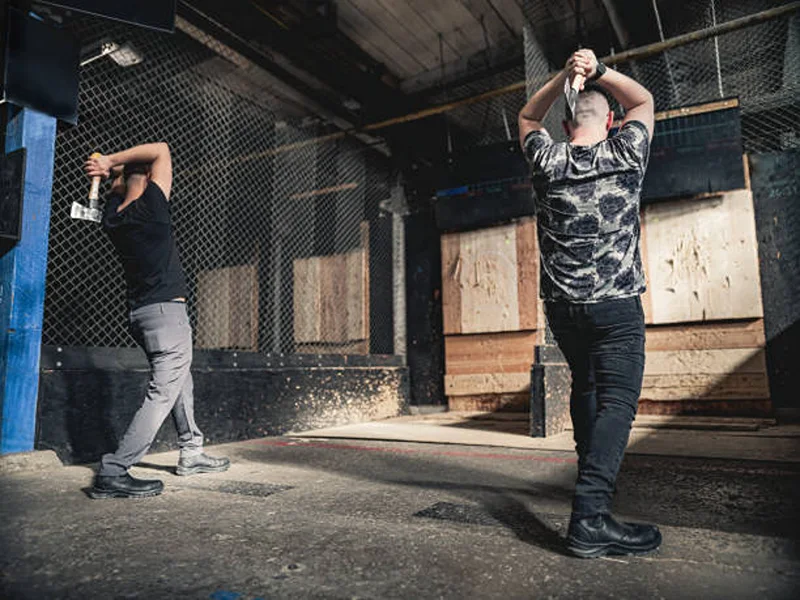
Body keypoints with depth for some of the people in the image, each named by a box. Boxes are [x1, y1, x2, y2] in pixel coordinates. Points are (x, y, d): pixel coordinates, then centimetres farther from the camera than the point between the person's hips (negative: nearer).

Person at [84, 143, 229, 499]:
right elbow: (161, 150, -8)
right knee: (163, 394, -8)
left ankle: (192, 452, 27)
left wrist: (110, 167, 9)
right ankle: (113, 473, -11)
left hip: (141, 311, 9)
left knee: (181, 380, 19)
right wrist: (110, 162, -6)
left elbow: (119, 184, 27)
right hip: (167, 310, -9)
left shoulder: (113, 214, 7)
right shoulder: (150, 207, -13)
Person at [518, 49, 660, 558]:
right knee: (618, 400, -8)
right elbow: (644, 100, 20)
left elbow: (528, 118, 25)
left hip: (562, 306, 4)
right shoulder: (625, 156, 0)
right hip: (615, 305, -4)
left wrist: (564, 76, 13)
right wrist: (598, 71, 10)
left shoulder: (548, 161, 3)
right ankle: (591, 515, -18)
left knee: (586, 386, 20)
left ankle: (593, 476, 29)